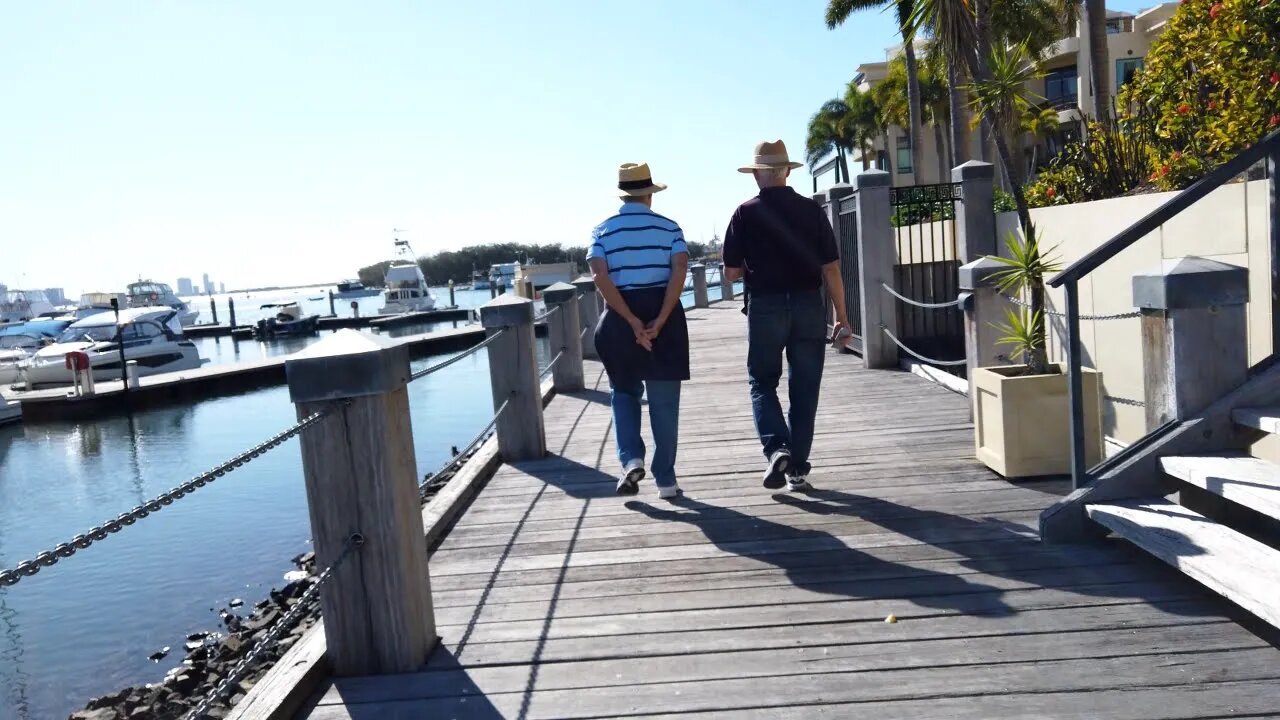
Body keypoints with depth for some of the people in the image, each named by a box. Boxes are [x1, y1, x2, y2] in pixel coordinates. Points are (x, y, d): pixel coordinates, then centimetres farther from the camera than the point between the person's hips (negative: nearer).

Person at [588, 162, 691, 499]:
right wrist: (660, 320, -15)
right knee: (664, 401, 8)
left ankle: (631, 459, 0)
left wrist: (632, 322, -13)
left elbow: (600, 276, -11)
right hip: (664, 314, 0)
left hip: (619, 319, 0)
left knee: (624, 392, 19)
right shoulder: (669, 227, 3)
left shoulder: (602, 230, 4)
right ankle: (666, 479, 13)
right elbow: (680, 269, -13)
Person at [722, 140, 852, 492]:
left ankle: (776, 448, -8)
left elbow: (732, 272, -2)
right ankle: (798, 468, 14)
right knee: (804, 390, 10)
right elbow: (831, 268, -1)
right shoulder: (812, 210, 2)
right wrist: (842, 317, 5)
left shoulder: (745, 213, -3)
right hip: (809, 307, 2)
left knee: (763, 382, 13)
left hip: (765, 307, -2)